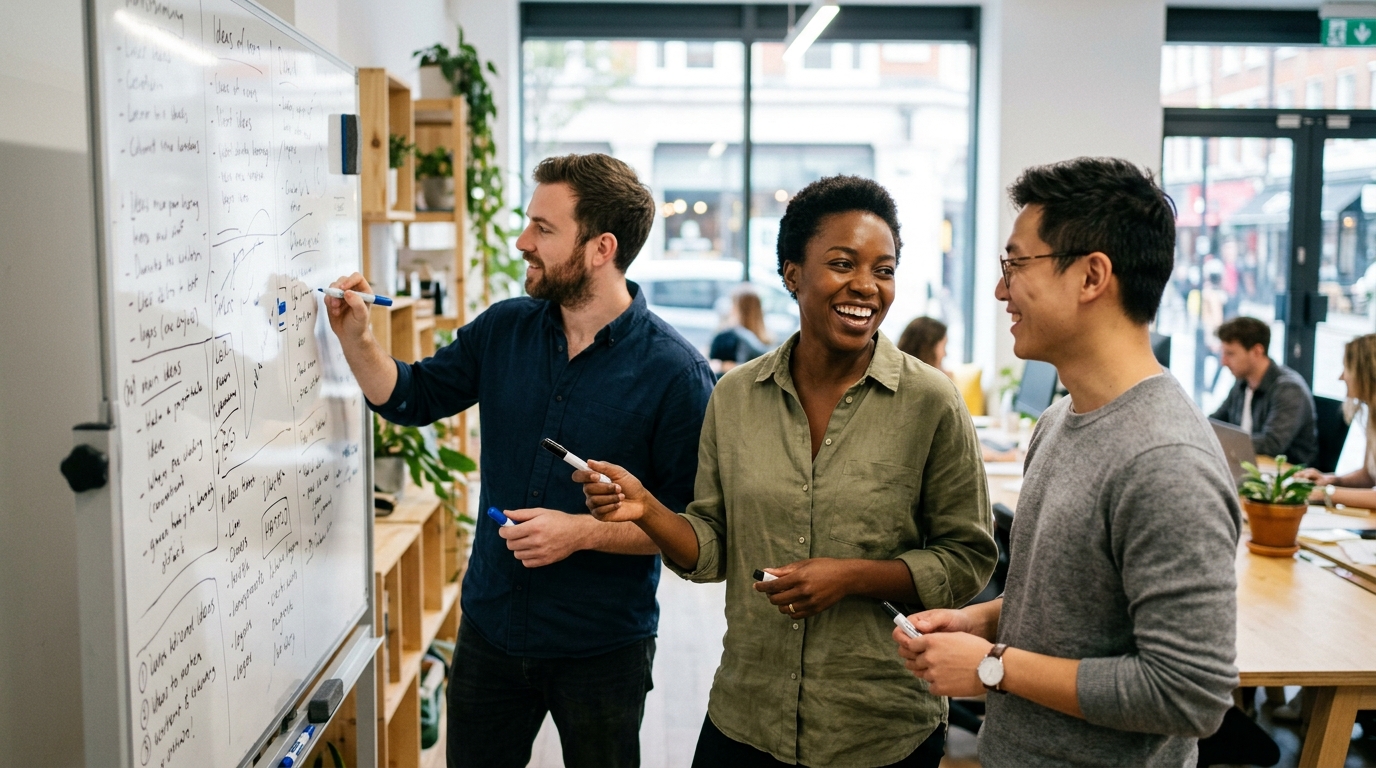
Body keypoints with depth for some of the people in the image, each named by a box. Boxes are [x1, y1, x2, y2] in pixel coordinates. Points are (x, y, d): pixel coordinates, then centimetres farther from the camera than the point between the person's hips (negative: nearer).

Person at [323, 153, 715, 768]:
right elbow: (413, 397, 11)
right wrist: (355, 337, -5)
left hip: (603, 650, -4)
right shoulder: (503, 329, -1)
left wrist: (583, 532, -24)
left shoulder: (674, 372, -17)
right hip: (489, 629, 5)